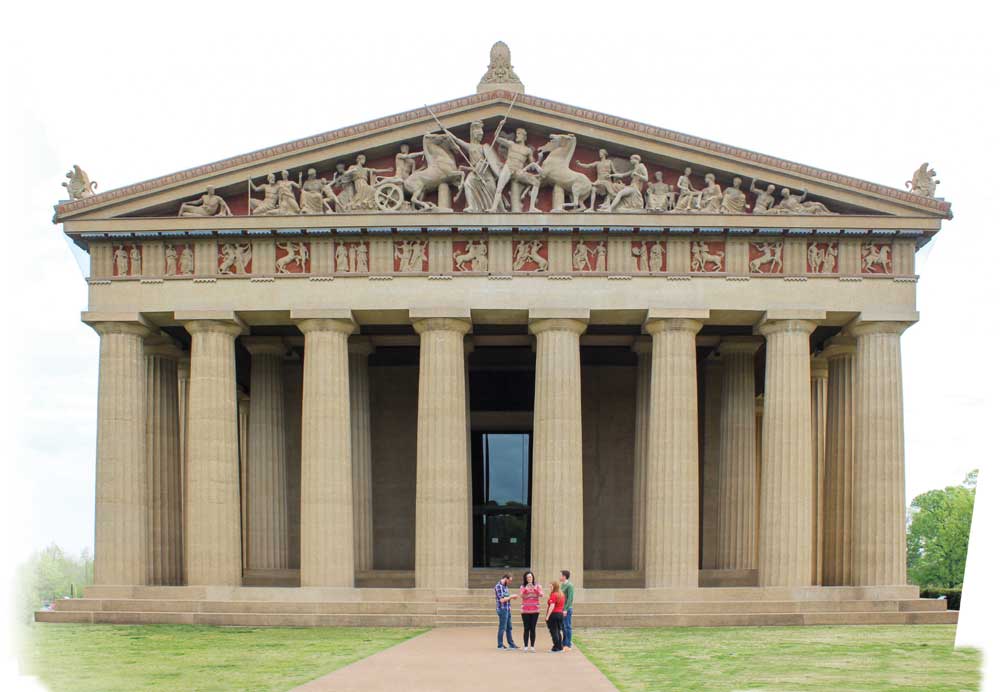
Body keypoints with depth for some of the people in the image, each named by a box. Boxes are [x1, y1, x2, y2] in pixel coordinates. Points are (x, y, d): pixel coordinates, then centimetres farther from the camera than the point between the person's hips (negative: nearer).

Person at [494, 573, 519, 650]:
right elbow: (502, 599, -19)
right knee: (502, 628, -3)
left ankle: (511, 644, 19)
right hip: (502, 609, -9)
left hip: (507, 610, 9)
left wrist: (512, 597, 4)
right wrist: (511, 596, -11)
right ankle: (500, 645, 3)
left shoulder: (504, 586, 14)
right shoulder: (499, 586, -14)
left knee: (509, 628, 13)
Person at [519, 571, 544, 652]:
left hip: (534, 610, 0)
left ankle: (532, 646, 2)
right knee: (526, 628, -2)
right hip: (525, 610, 0)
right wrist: (526, 589, -25)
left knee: (532, 629, -1)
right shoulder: (523, 587, 4)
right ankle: (526, 646, 0)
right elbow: (521, 595, -10)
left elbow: (541, 595, -8)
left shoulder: (537, 586, 5)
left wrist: (534, 589, -21)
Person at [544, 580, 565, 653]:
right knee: (558, 631, 14)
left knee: (554, 631, -3)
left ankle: (556, 648, -3)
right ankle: (560, 647, 16)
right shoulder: (562, 595, 12)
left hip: (553, 614, -8)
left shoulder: (553, 595, -15)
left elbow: (552, 606, -21)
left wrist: (547, 616, -20)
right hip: (560, 614, 8)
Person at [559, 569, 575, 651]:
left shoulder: (569, 585, -11)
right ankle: (564, 643, 18)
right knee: (563, 627, 11)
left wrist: (566, 609, -20)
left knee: (567, 627, -4)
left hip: (567, 609, -9)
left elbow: (570, 598, -17)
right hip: (562, 609, 9)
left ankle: (569, 645, -1)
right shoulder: (562, 585, 15)